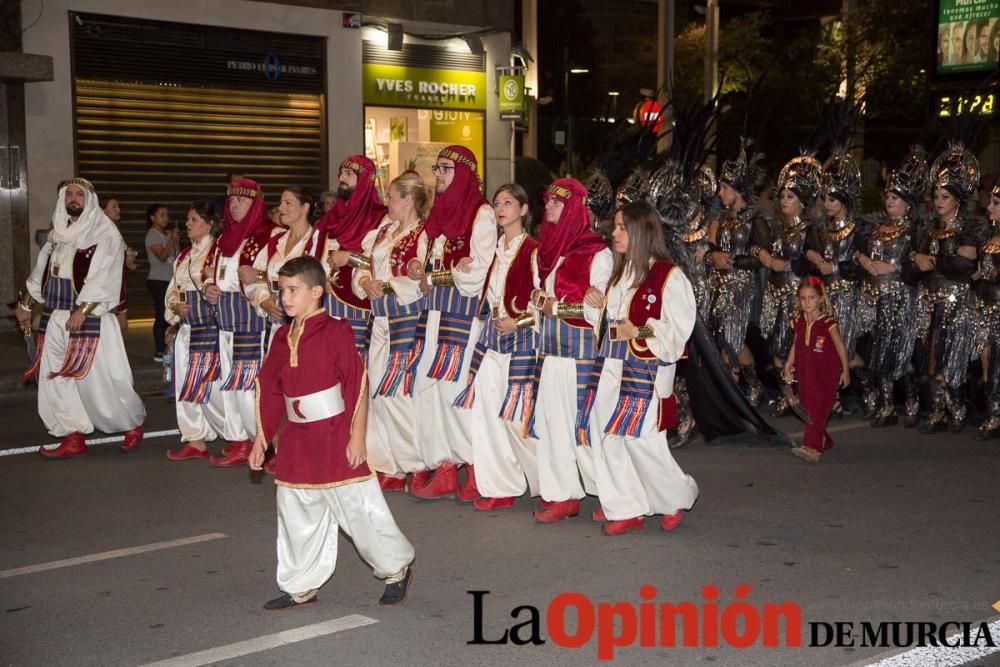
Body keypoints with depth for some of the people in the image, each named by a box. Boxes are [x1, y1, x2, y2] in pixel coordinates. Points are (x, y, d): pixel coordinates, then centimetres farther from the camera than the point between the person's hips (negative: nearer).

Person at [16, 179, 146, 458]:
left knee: (100, 378, -5)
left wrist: (82, 311, -20)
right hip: (55, 318, 7)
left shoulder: (105, 233, -6)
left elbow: (105, 279, -14)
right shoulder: (58, 233, 15)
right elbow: (41, 272, 23)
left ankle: (133, 423, 16)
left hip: (91, 318, -7)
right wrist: (26, 304, 21)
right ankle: (74, 439, 10)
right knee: (56, 379, 3)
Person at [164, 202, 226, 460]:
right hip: (187, 327, 8)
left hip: (211, 327, -8)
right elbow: (173, 290, 19)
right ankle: (196, 440, 18)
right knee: (186, 384, 9)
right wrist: (175, 306, 1)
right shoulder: (184, 256, 16)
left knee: (209, 384, -6)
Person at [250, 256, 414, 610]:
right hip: (296, 443, 7)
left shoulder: (335, 332, -12)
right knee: (296, 514, 12)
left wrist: (357, 436, -15)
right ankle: (300, 587, 25)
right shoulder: (282, 338, 9)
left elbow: (358, 385, -13)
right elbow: (270, 392, 15)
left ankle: (397, 567, 21)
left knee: (358, 508, 0)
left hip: (335, 439, -7)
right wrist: (261, 439, 14)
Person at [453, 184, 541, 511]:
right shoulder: (495, 249, 14)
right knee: (486, 410, 3)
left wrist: (518, 322, -17)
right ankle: (499, 486, 11)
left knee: (518, 414, -4)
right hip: (492, 336, 7)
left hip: (523, 340, -7)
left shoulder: (533, 250, -9)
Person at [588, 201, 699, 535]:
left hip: (647, 370, -8)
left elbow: (678, 327, -11)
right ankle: (624, 508, 14)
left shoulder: (668, 276, -9)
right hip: (613, 368, 8)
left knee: (640, 438, -7)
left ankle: (677, 497, 17)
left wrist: (639, 332, -16)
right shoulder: (620, 273, 15)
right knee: (608, 434, 4)